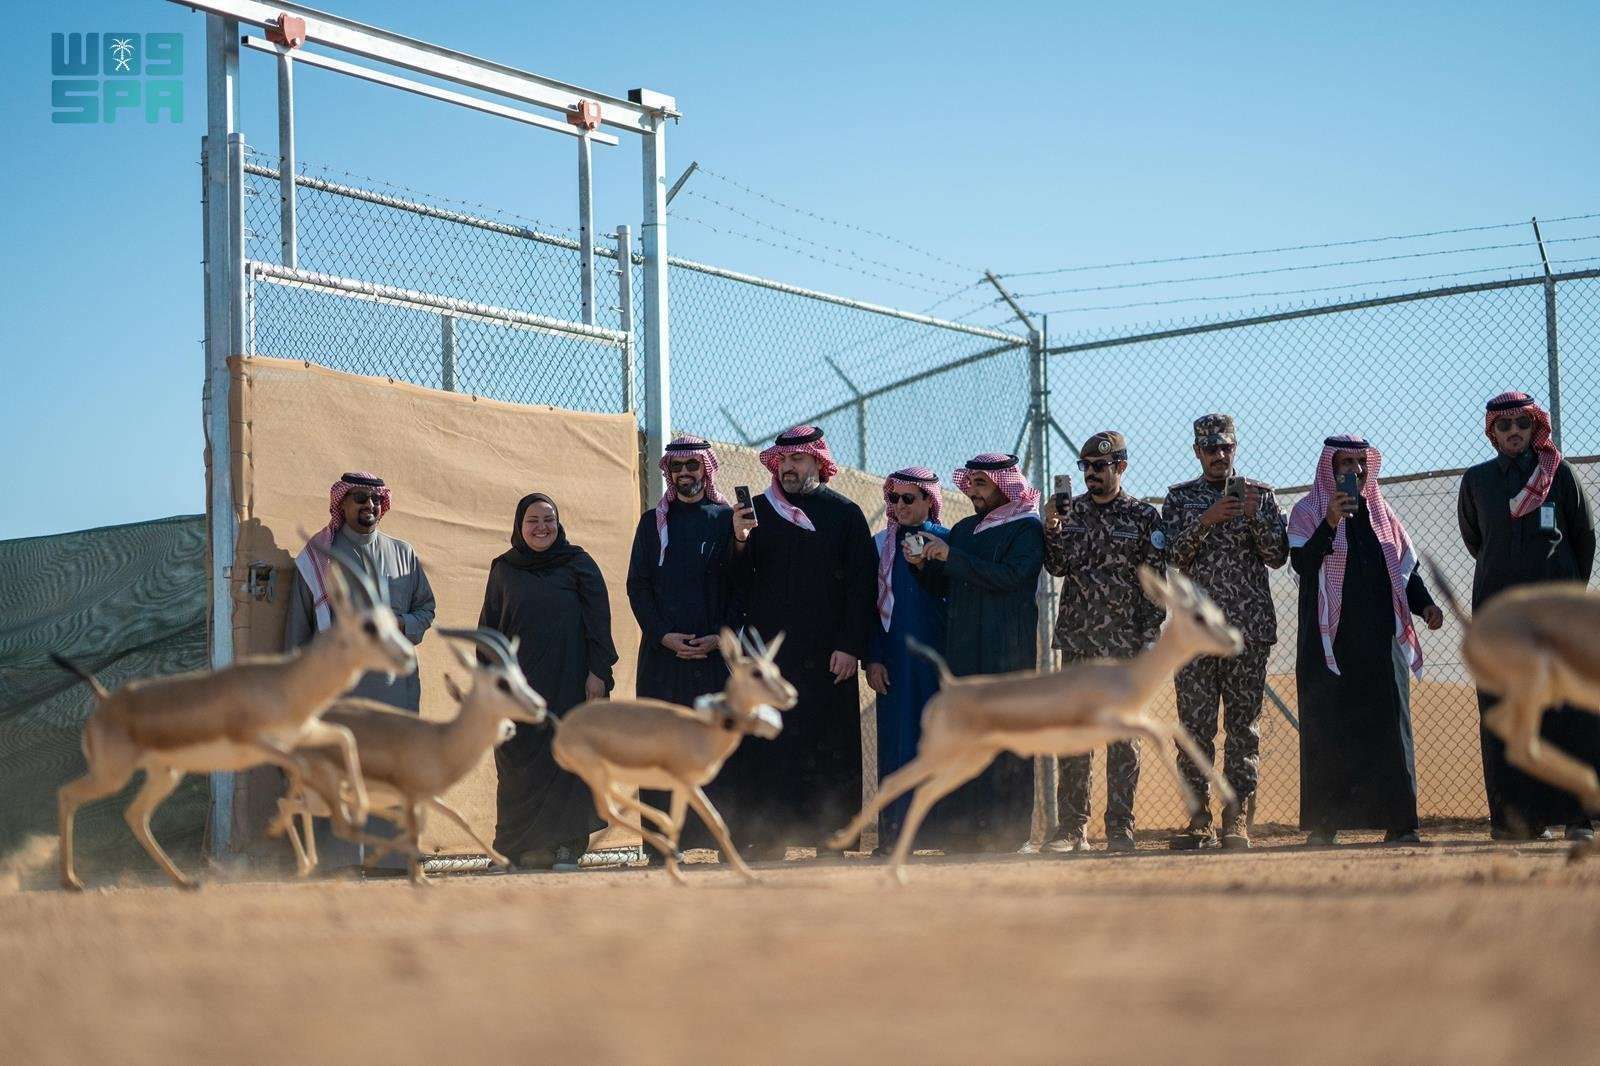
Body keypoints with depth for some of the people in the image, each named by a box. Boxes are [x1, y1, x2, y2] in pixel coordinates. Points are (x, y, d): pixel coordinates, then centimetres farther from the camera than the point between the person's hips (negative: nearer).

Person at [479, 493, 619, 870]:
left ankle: (567, 845, 0)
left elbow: (599, 621, 0)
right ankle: (521, 849, 3)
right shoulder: (504, 570, 11)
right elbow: (489, 627, 11)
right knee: (519, 764, -1)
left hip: (568, 681, -2)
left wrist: (598, 672, -7)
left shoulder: (578, 564, 4)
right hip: (519, 689, 2)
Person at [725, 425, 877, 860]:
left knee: (826, 747, -2)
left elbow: (862, 584, 2)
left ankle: (828, 835, 1)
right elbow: (738, 584, 8)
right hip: (766, 653, 1)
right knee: (765, 749, -4)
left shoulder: (845, 515, 6)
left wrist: (850, 647, -7)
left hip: (825, 657, -1)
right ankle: (765, 837, -2)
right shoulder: (757, 511, 11)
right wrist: (741, 542, -11)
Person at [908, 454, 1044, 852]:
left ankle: (1004, 830, -7)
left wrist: (951, 557, -14)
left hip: (1007, 654, -6)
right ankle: (960, 830, -2)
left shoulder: (1027, 529, 0)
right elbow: (942, 587, 22)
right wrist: (923, 565, 2)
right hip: (961, 650, 6)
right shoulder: (963, 529, 20)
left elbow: (1009, 576, -16)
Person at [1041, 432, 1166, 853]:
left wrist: (1149, 637, -7)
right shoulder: (1071, 510, 11)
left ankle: (1120, 828, 2)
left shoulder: (1144, 517, 1)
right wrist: (1050, 528, -13)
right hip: (1076, 640, 3)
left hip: (1124, 643, -3)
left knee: (1123, 737, -1)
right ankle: (1072, 827, 6)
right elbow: (1058, 566, 3)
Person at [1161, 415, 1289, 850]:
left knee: (1244, 724, -2)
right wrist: (1207, 520, -15)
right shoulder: (1179, 498, 11)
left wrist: (1255, 516, -12)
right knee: (1194, 724, -2)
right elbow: (1173, 555, -2)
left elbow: (1277, 556, 3)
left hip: (1250, 628, 0)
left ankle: (1238, 818, -2)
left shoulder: (1260, 495, 11)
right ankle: (1199, 818, 1)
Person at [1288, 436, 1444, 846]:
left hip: (1381, 639, 4)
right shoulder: (1308, 512, 4)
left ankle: (1399, 823, -2)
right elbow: (1302, 561, -12)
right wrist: (1330, 523, -24)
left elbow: (1407, 567, 19)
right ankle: (1323, 825, -1)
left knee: (1390, 727, -2)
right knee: (1328, 732, -4)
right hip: (1329, 640, -4)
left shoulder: (1381, 512, 17)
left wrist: (1425, 604, 2)